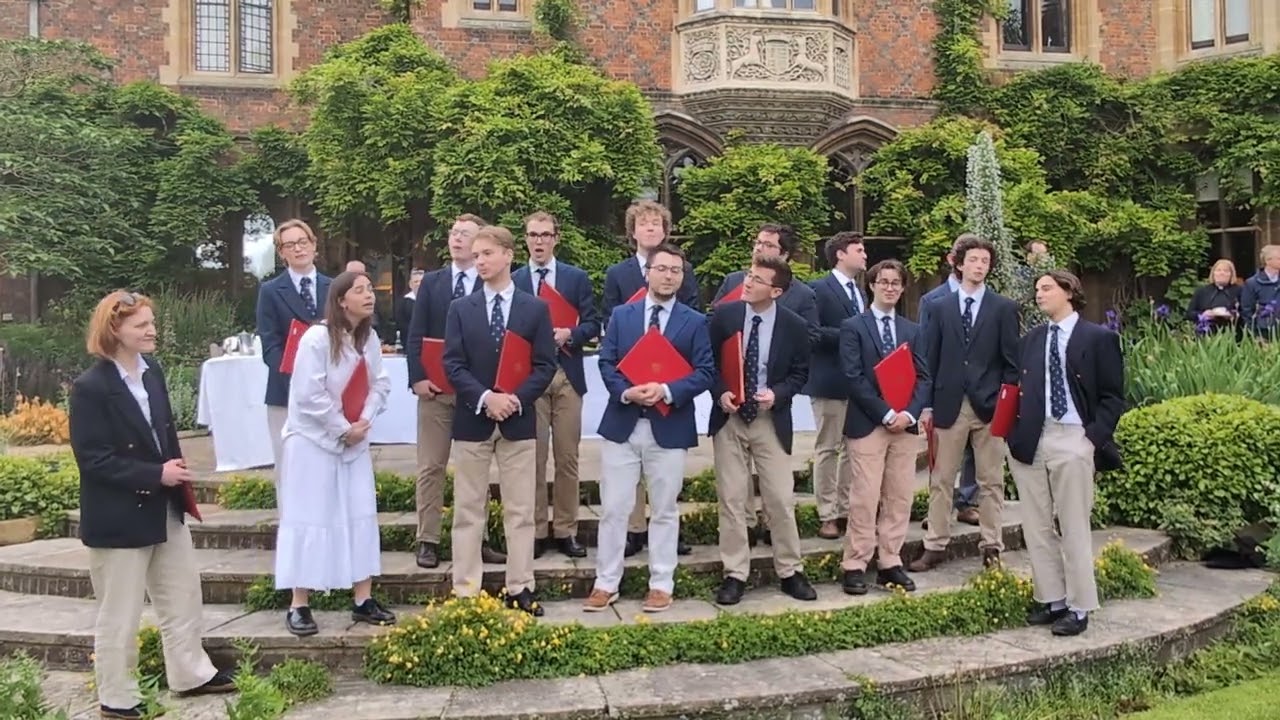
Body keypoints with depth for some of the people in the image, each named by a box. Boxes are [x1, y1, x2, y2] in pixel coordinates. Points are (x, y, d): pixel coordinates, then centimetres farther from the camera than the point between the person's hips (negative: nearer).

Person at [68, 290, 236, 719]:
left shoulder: (152, 369, 3)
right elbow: (92, 459, -20)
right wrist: (156, 475, -23)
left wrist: (176, 470, 2)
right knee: (119, 614, 6)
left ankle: (190, 674, 33)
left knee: (184, 593, 17)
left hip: (164, 508, 8)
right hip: (118, 518, -8)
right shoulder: (90, 387, -18)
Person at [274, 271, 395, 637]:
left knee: (361, 516, 6)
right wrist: (343, 428, -15)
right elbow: (309, 394, -21)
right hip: (314, 441, -6)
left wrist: (364, 421, -11)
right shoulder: (317, 338, -17)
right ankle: (299, 606, 7)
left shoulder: (369, 338, 3)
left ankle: (363, 600, 13)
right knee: (309, 519, -2)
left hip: (354, 441, 7)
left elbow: (380, 384, 4)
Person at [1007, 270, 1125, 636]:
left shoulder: (1099, 338, 0)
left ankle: (1079, 608, 10)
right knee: (1036, 526, 9)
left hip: (1072, 441, -5)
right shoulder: (1030, 339, 14)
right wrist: (1016, 429, 0)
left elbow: (1112, 396, -2)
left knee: (1074, 528, 0)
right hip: (1030, 440, 5)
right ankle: (1051, 599, 20)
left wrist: (1093, 437, -11)